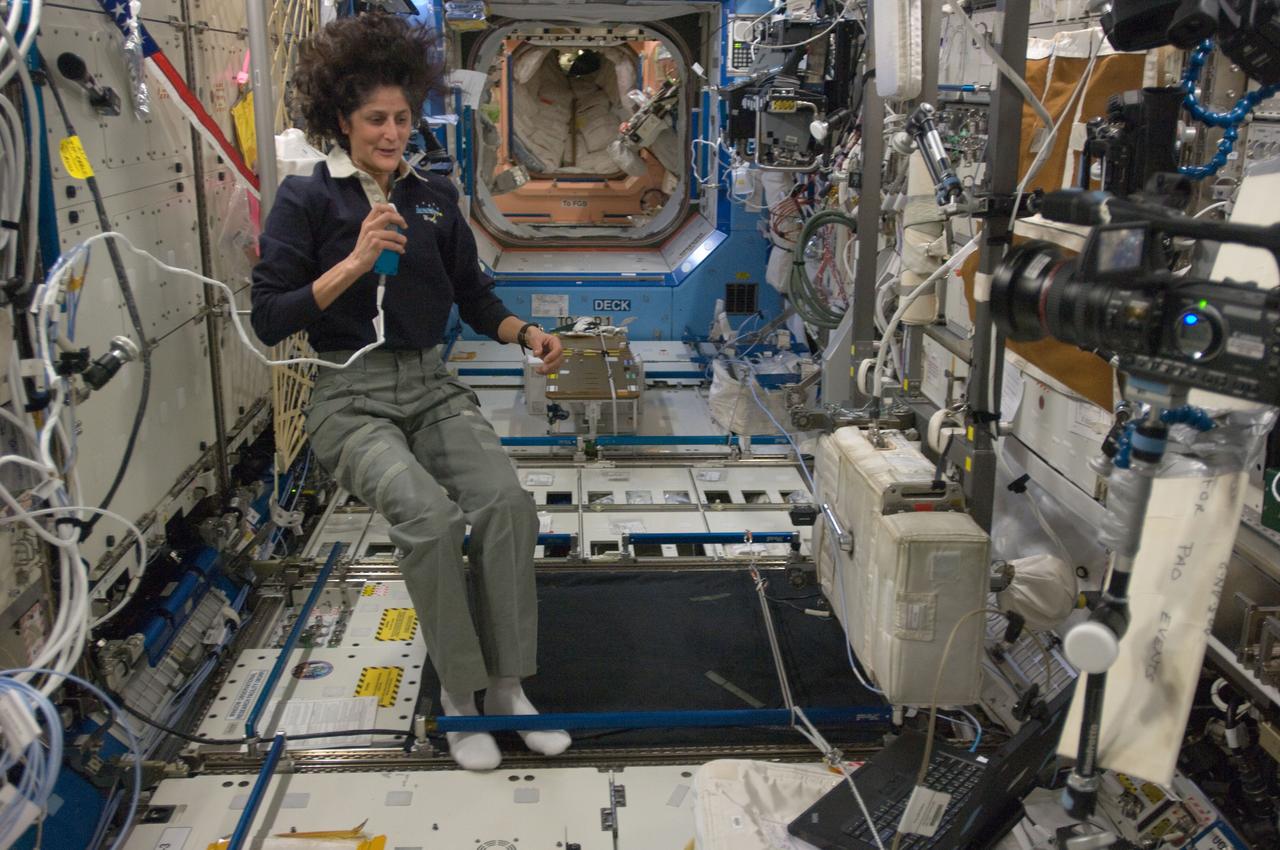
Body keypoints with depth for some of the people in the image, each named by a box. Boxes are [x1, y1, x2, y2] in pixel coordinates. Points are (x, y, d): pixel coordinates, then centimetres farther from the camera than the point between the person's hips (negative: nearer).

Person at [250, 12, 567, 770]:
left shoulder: (436, 196, 11)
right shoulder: (307, 200, -1)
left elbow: (474, 295, 18)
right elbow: (270, 318, -8)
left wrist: (525, 332, -1)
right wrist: (355, 262, -18)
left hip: (432, 385, 4)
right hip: (351, 396, -3)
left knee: (507, 501, -23)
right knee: (430, 514, -29)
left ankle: (507, 688, -9)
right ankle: (459, 699, -10)